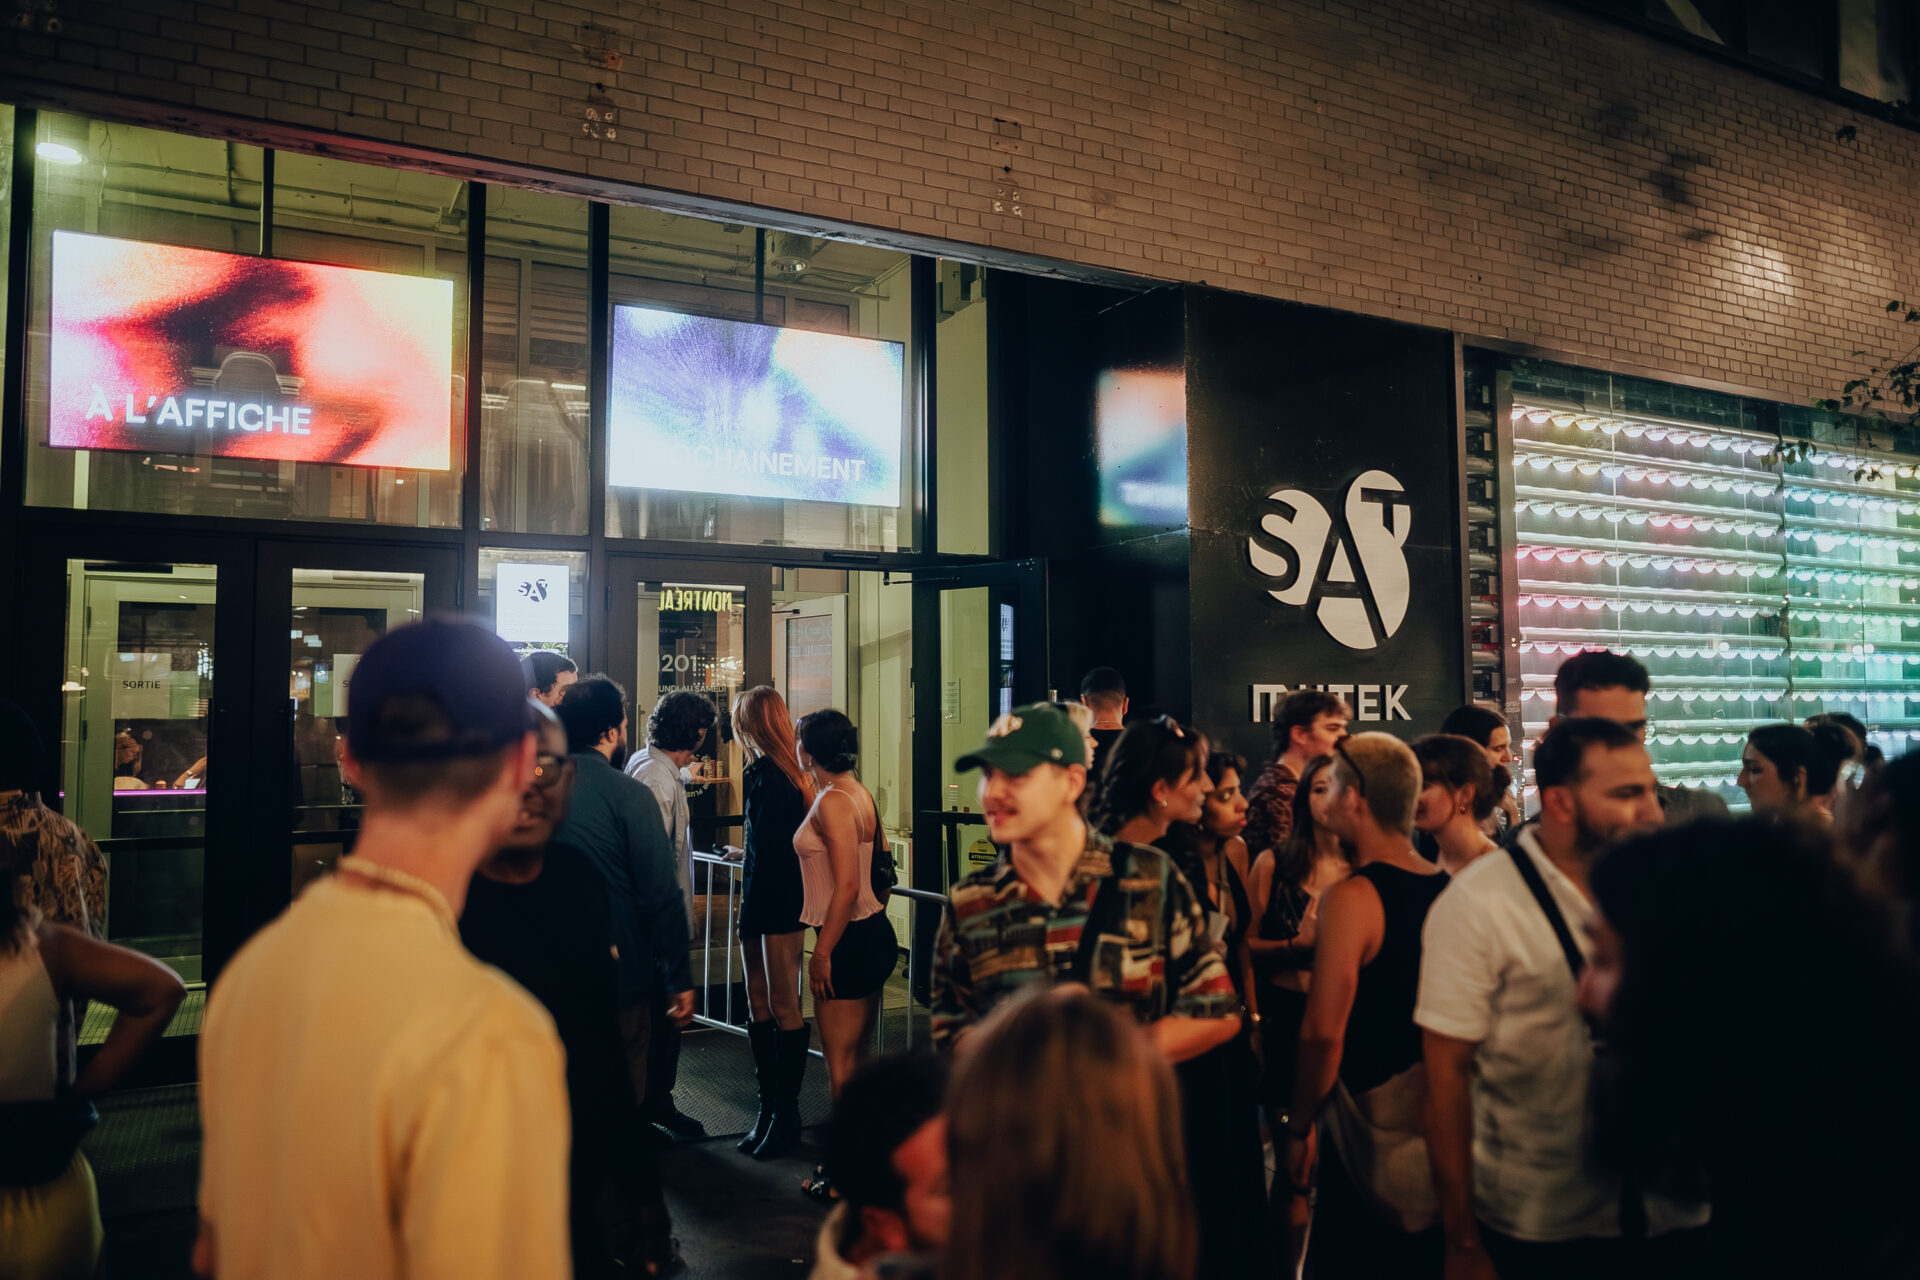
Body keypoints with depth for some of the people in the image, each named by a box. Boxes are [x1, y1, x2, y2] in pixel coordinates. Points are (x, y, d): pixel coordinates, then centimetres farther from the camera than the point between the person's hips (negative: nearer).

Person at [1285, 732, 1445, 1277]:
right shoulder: (1446, 887, 2)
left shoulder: (1353, 897, -18)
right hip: (1440, 1124, 7)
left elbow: (1324, 1032, -19)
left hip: (1374, 1127, -7)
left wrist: (1299, 1127, -8)